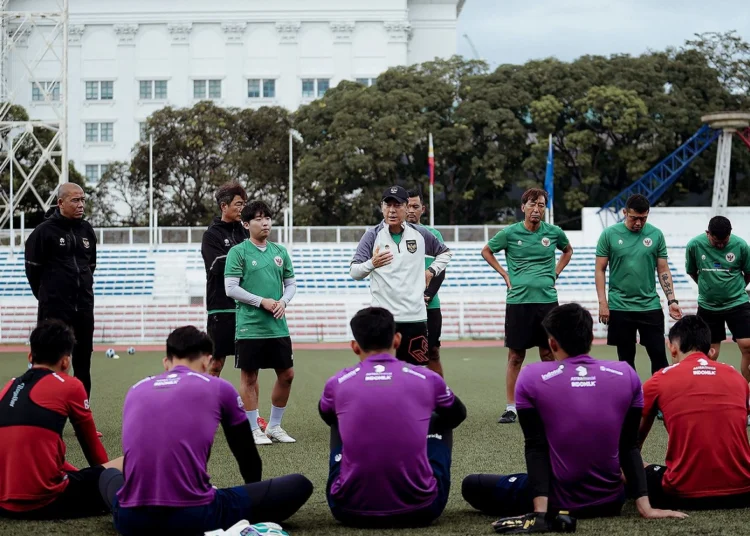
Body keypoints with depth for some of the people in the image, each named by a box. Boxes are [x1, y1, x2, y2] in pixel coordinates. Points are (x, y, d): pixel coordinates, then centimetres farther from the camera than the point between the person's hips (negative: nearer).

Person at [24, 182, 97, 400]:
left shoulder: (87, 230, 9)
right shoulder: (44, 231, -8)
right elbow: (33, 268, -3)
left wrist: (82, 290, 15)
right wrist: (47, 297, 6)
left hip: (84, 306, 6)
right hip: (54, 308, -6)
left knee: (83, 361, 9)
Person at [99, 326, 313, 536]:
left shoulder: (136, 390, 20)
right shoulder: (219, 388, 10)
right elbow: (247, 455, 23)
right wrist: (254, 498, 44)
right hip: (193, 517, -4)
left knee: (108, 475, 40)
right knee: (299, 485, 12)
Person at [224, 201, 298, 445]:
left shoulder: (280, 251, 11)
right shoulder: (238, 252, -5)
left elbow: (291, 283, 16)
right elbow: (231, 288, -10)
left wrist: (283, 302, -4)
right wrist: (262, 301, -14)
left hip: (278, 326, 5)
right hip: (249, 327, -5)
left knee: (287, 374, 7)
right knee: (249, 377, 1)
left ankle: (274, 426, 21)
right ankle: (254, 429, 12)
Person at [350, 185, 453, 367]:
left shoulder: (420, 234, 7)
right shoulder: (372, 235, -1)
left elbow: (445, 252, 25)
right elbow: (354, 272, -6)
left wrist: (432, 271, 10)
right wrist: (371, 264, -25)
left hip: (416, 317, 3)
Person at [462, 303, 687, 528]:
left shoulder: (532, 377, -11)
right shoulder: (626, 375, -4)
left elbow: (535, 448, -14)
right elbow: (629, 448, -4)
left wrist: (540, 511, -17)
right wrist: (645, 508, -3)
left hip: (558, 502, -2)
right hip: (610, 502, 2)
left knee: (471, 485, 19)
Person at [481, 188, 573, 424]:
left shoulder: (554, 232, 3)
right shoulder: (510, 233, -2)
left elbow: (568, 250, 23)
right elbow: (486, 251, 12)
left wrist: (555, 273, 11)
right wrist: (505, 275, 5)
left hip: (547, 300, 1)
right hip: (518, 301, -1)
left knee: (549, 355, 6)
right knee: (515, 356, 2)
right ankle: (511, 407, 9)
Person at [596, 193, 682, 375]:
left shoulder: (656, 235, 1)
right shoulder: (609, 234, -3)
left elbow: (663, 270, 6)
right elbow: (600, 270, 0)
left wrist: (671, 300, -3)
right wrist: (603, 303, -6)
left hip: (650, 306, 1)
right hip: (620, 307, -1)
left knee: (659, 355, 0)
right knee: (626, 358, 7)